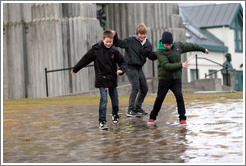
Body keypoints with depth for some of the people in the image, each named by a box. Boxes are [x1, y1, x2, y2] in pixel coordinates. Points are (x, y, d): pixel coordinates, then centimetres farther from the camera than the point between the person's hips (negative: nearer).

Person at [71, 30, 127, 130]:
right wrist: (75, 69, 13)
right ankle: (102, 121, -8)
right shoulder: (96, 49, -6)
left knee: (115, 99, 13)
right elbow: (85, 59, 4)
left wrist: (121, 70, -20)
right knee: (103, 100, -12)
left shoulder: (114, 51, -2)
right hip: (101, 79, -3)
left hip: (112, 79, 3)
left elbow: (122, 62, 3)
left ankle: (115, 115, 39)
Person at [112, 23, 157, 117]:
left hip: (139, 68, 7)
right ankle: (130, 110, -13)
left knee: (144, 88, 9)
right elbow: (119, 43, -14)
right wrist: (115, 37, -32)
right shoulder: (131, 41, -9)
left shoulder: (148, 44, 8)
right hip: (130, 67, -7)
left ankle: (138, 108, 24)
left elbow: (151, 56, 9)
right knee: (135, 87, -16)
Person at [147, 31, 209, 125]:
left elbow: (190, 46, 17)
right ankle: (152, 117, 19)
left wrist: (203, 49, 27)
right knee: (160, 98, 2)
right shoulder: (160, 52, -14)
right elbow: (166, 66, -24)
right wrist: (181, 65, -26)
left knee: (179, 96, -12)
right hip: (164, 78, -2)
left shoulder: (178, 46, 1)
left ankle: (182, 118, -6)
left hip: (176, 78, 2)